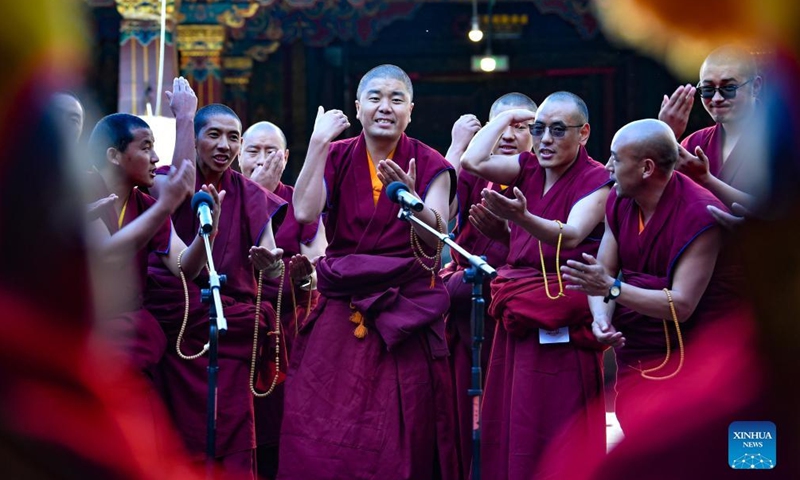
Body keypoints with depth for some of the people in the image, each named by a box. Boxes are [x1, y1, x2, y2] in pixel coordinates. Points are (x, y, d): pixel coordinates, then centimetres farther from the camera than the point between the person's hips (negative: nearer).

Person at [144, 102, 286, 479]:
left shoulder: (251, 197, 9)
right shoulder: (166, 180, 5)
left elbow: (271, 272, 0)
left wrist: (270, 264, -20)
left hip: (230, 330, 1)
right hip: (174, 324, -1)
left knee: (229, 432, -6)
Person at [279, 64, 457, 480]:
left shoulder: (428, 165, 2)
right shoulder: (336, 157, 6)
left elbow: (435, 237, -13)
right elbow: (304, 213, -12)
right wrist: (317, 144, -11)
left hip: (406, 313, -1)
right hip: (341, 311, 1)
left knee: (399, 440, -3)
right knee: (323, 438, -3)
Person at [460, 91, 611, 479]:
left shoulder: (597, 181, -8)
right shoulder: (527, 169, 8)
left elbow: (570, 236, -24)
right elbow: (472, 162, -4)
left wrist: (521, 217, -41)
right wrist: (506, 117, 5)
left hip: (562, 326, -6)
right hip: (517, 316, 6)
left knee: (556, 435, -5)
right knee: (508, 430, 6)